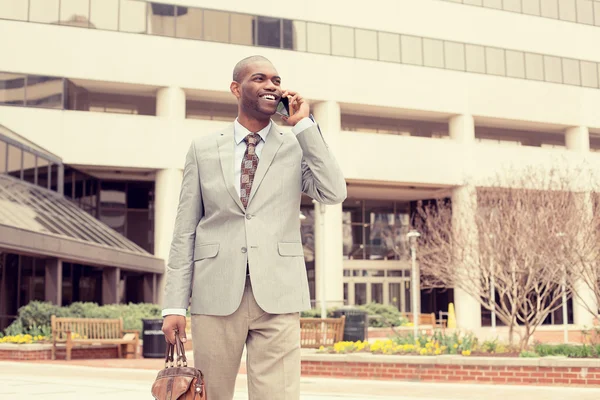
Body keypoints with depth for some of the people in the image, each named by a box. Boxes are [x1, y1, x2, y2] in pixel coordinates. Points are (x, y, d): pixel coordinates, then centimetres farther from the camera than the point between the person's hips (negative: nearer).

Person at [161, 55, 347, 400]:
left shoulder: (298, 147, 9)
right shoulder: (203, 149, 10)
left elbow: (335, 193, -9)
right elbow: (185, 231, 8)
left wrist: (303, 125, -5)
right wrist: (175, 304, 1)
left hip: (278, 295, -1)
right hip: (217, 294, 1)